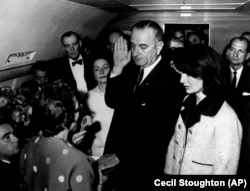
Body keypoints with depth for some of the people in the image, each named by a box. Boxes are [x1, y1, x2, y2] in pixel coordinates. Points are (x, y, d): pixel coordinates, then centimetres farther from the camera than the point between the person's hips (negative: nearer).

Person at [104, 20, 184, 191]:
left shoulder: (170, 82, -23)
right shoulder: (132, 68, -2)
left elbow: (159, 136, -21)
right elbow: (112, 102, 1)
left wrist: (120, 157, -17)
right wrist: (117, 68, -13)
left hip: (142, 169, -6)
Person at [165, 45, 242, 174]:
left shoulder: (226, 118, -24)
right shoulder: (187, 102, -3)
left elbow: (225, 169, -21)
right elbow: (175, 143, 2)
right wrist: (168, 171, -1)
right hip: (175, 171, 6)